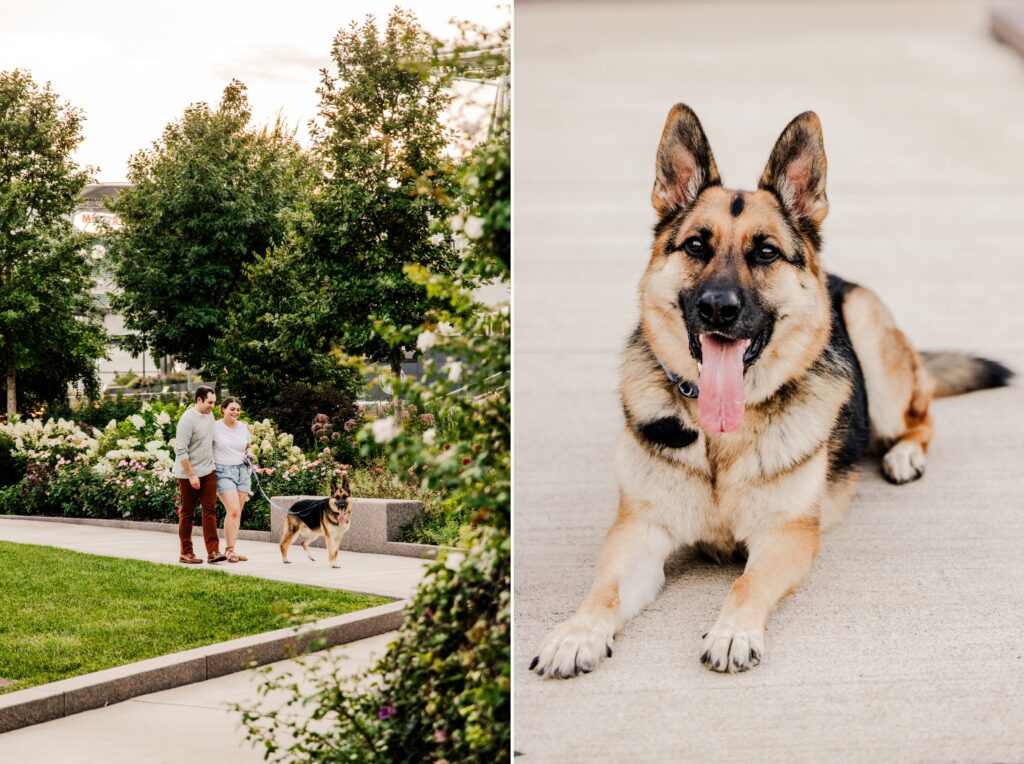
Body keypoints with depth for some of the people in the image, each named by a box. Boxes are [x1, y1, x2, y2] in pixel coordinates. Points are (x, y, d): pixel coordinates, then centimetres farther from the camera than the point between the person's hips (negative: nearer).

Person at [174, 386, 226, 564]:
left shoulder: (209, 415, 8)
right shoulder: (188, 419, -17)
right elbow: (180, 450, -19)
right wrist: (191, 475, -19)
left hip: (208, 471, 7)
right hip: (188, 474, -7)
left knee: (210, 510, -1)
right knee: (187, 513, 3)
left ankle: (213, 551, -4)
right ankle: (186, 553, 11)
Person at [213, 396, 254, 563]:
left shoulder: (243, 427, 9)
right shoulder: (215, 427, -6)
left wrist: (249, 455, 5)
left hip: (242, 471, 5)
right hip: (223, 472, -5)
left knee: (237, 513, 3)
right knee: (233, 511, -16)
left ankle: (231, 550, 9)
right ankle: (230, 550, -10)